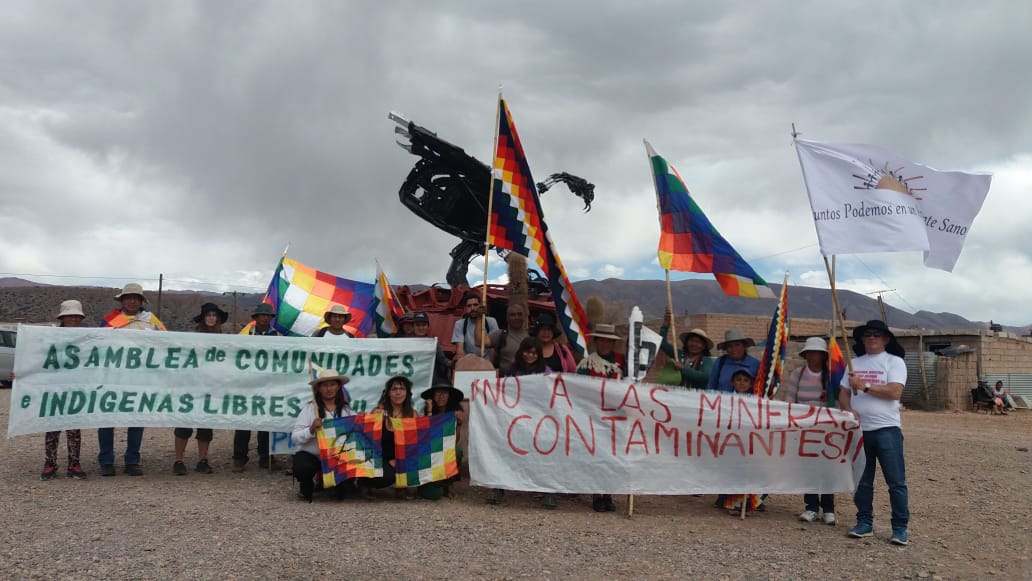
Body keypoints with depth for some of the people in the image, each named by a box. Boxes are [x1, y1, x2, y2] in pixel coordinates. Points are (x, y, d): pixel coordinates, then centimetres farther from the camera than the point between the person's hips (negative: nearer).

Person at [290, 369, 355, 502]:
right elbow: (295, 438, -9)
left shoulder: (346, 409, 3)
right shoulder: (310, 408, -5)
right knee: (303, 468, -33)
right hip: (310, 455, -2)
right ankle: (307, 488, 7)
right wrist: (311, 430, -26)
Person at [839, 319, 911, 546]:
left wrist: (865, 386, -14)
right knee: (862, 480, 10)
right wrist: (849, 410, -8)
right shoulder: (855, 364, 13)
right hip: (859, 429, 5)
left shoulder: (894, 362, -1)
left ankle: (900, 528, 4)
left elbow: (895, 392, -15)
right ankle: (864, 523, 19)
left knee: (896, 481, -3)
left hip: (887, 429, -5)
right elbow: (843, 393, 11)